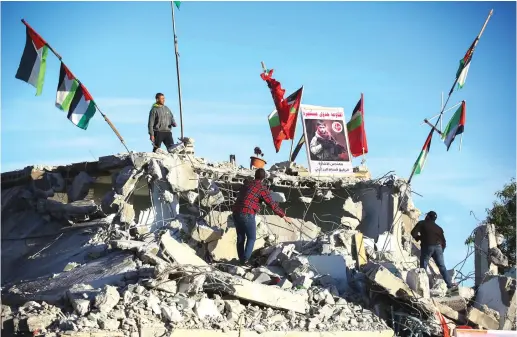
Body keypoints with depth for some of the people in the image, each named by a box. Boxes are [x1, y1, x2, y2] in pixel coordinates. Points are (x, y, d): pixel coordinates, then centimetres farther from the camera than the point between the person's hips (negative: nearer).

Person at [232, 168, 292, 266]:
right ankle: (245, 260, -4)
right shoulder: (262, 188, -3)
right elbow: (272, 204, -4)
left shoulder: (246, 184, 18)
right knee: (251, 238, 7)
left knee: (240, 237, 15)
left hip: (236, 213, 6)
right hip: (247, 215, -6)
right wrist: (283, 216, 3)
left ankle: (241, 260, 17)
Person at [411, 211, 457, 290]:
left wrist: (418, 238, 13)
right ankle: (449, 284, 1)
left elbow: (413, 233, -5)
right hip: (438, 247, 4)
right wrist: (441, 250, 27)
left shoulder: (422, 224, 6)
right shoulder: (438, 228, 19)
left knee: (423, 266, 2)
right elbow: (443, 241, 17)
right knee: (442, 266, 7)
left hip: (427, 246, -4)